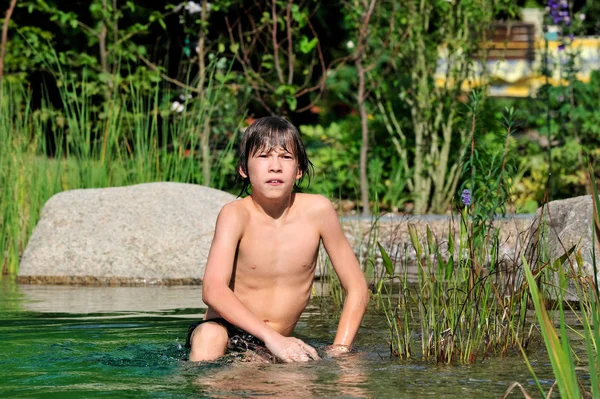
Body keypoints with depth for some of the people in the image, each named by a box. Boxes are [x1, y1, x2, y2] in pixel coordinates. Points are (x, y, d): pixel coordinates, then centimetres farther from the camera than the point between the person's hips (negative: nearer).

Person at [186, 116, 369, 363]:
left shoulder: (317, 211, -5)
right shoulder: (236, 215, -12)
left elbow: (357, 289, 2)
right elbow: (213, 290, -27)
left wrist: (339, 348, -11)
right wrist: (272, 338, -35)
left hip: (276, 344, 3)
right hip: (228, 333, -3)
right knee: (209, 336, -37)